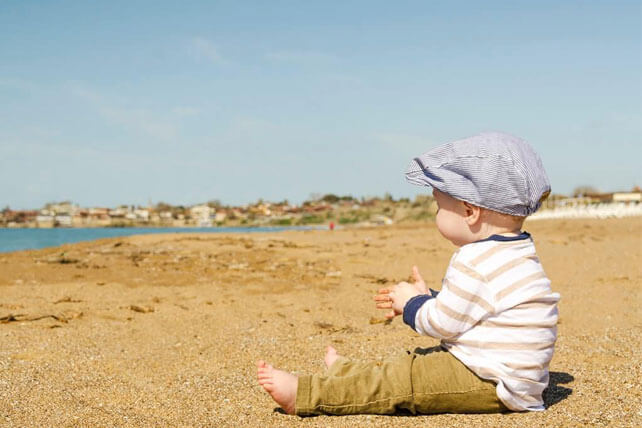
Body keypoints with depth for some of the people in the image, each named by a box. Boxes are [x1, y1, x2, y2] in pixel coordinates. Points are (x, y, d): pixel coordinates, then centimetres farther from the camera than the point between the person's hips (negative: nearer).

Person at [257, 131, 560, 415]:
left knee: (403, 380, -10)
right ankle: (344, 373, 32)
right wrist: (426, 298, 23)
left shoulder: (475, 263, -22)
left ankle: (303, 395, -9)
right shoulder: (512, 253, 13)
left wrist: (412, 304, 3)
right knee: (416, 362, 18)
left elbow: (442, 323, -16)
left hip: (491, 385, -11)